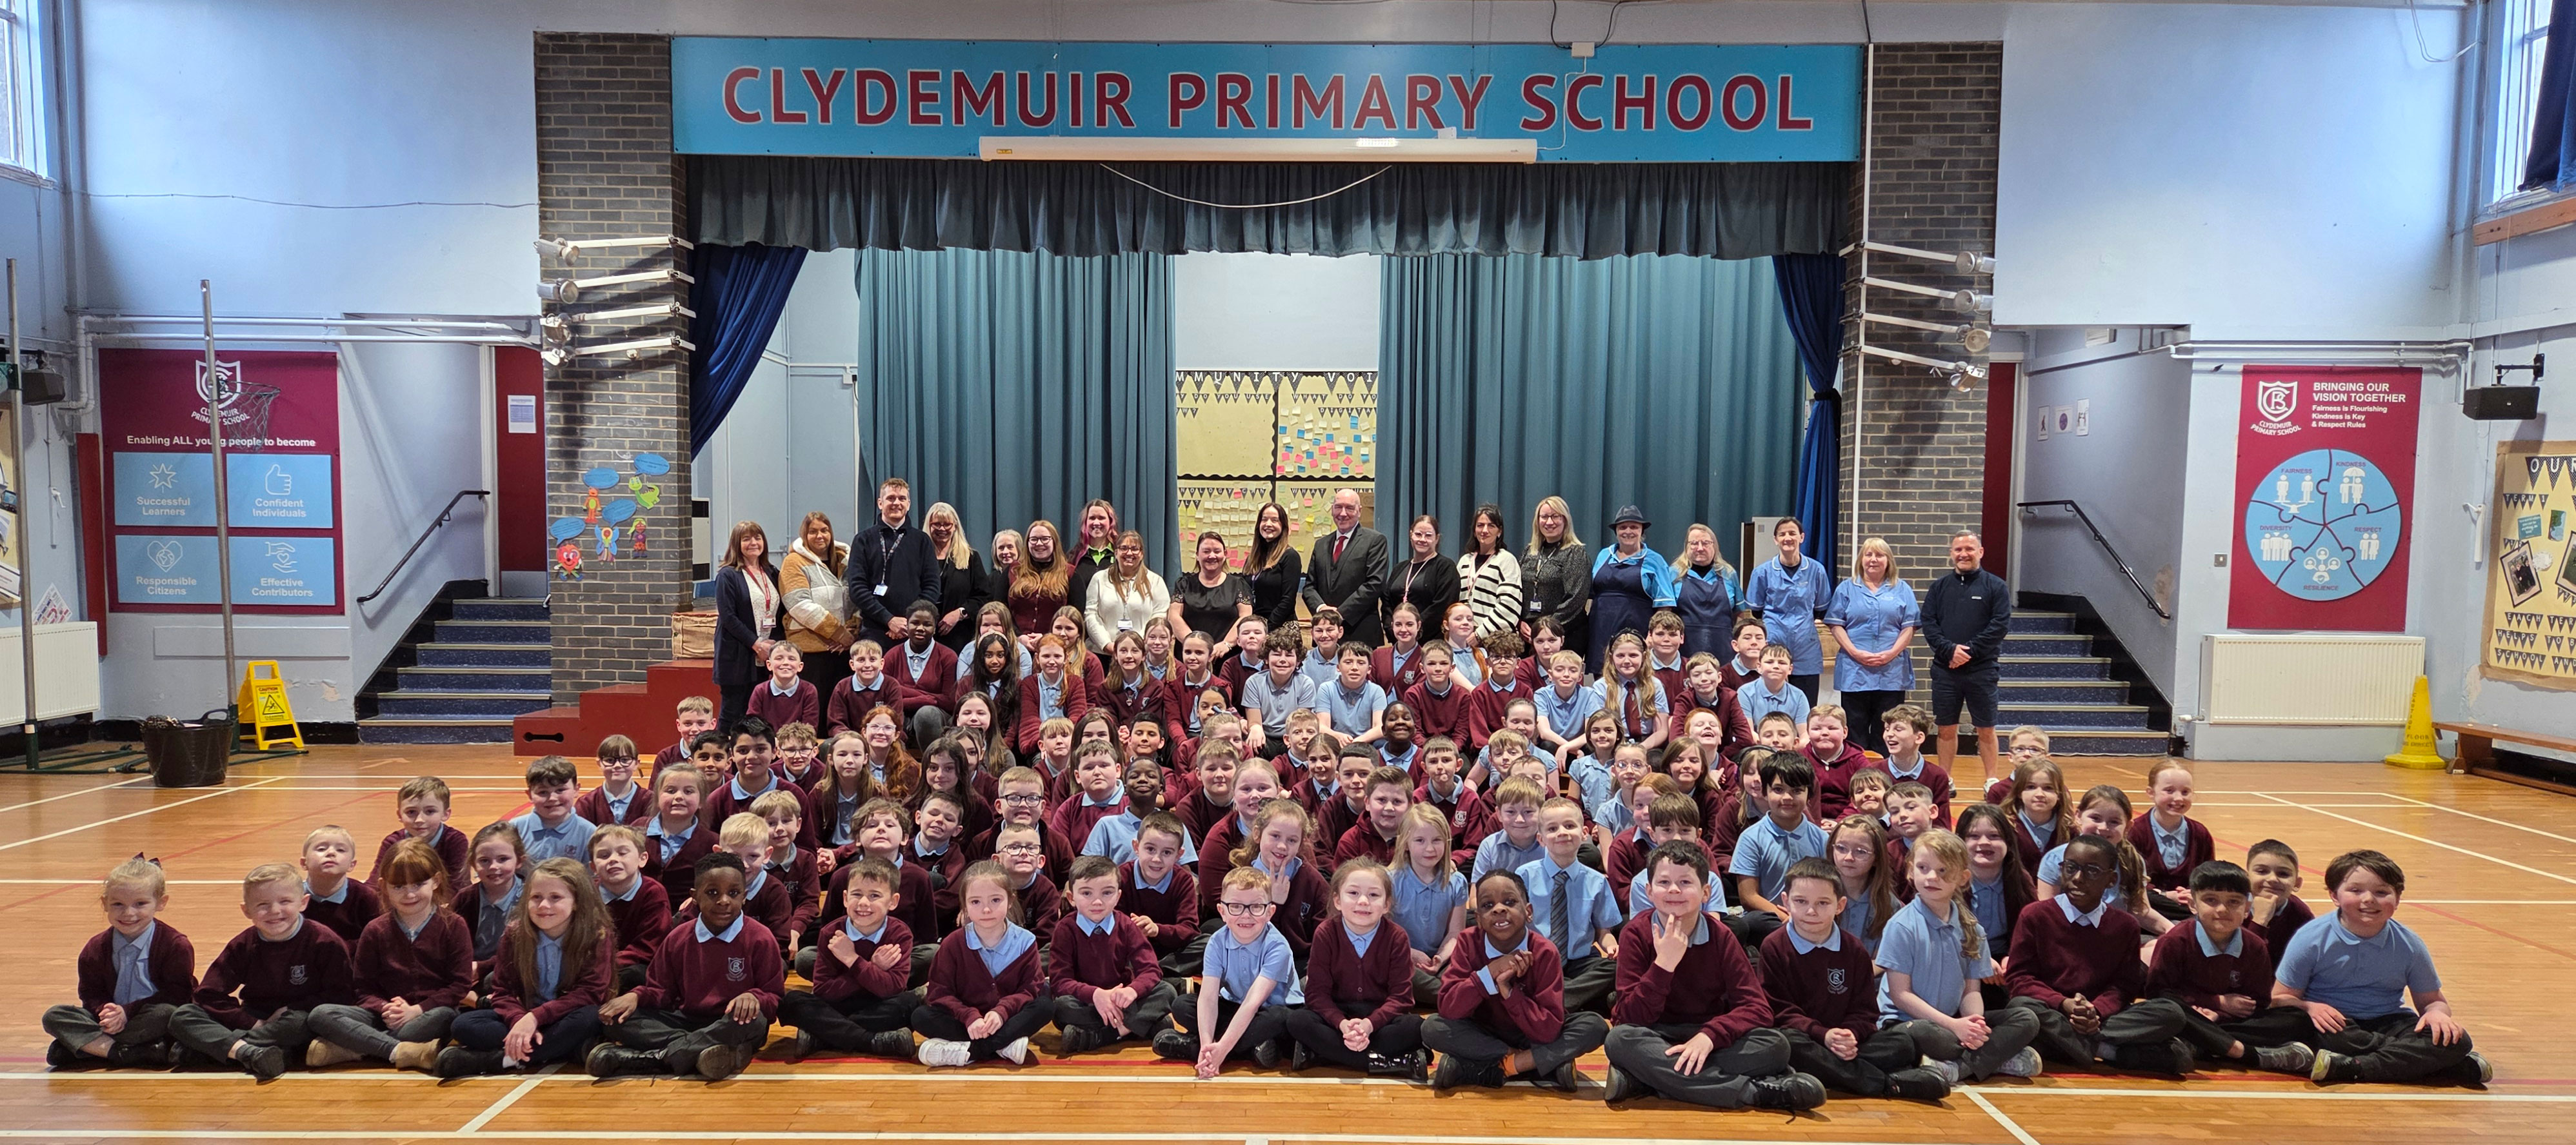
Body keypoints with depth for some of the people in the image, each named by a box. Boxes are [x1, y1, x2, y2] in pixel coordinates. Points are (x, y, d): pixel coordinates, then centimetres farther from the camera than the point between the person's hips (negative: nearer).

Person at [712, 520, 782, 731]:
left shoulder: (772, 574, 14)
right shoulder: (728, 576, -4)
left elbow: (779, 613, 16)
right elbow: (728, 617, -11)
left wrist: (775, 642, 0)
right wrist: (755, 643, -16)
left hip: (764, 657, 5)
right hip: (737, 656, -5)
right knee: (732, 713, -2)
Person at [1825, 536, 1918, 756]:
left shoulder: (1902, 589, 10)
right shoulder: (1846, 589, 9)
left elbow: (1909, 626, 4)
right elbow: (1836, 624, 3)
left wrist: (1892, 653, -11)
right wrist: (1855, 652, -11)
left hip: (1892, 671, 0)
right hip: (1854, 670, 0)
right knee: (1855, 730, 3)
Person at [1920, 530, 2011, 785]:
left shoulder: (1995, 586, 2)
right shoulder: (1940, 587, 9)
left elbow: (2000, 625, -7)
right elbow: (1928, 623, 2)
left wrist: (1970, 651, -15)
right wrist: (1949, 650, -13)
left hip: (1982, 670, -2)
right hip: (1945, 670, 2)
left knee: (1986, 729, 4)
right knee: (1946, 728, 8)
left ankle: (1992, 781, 15)